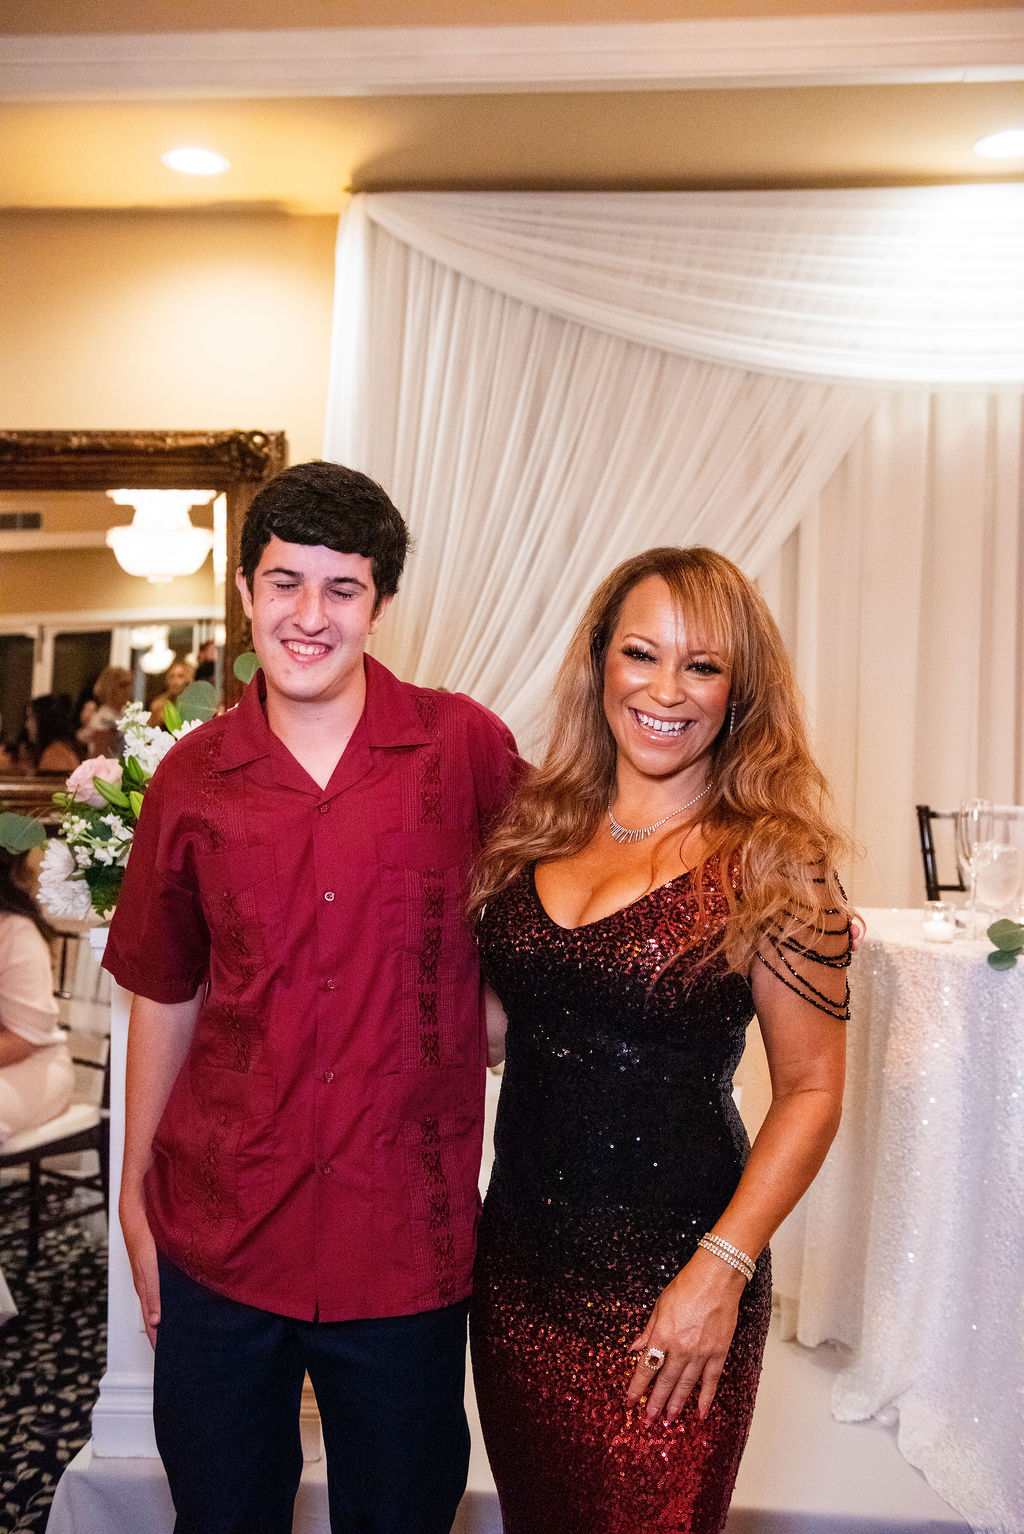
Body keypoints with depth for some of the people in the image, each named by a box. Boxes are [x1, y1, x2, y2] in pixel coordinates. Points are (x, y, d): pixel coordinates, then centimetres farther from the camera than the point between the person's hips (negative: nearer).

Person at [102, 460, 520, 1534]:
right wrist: (135, 1192, 9)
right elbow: (164, 996, 6)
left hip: (406, 1237, -1)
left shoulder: (467, 748, -8)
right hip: (218, 1231, 2)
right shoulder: (192, 778, -2)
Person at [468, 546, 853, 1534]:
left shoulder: (769, 862, -11)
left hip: (665, 1291, -4)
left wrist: (721, 1271, -15)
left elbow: (811, 1090, -9)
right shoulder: (539, 828, 1)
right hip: (517, 1265, 5)